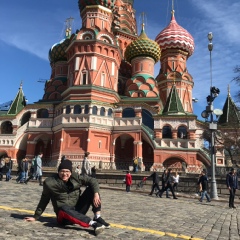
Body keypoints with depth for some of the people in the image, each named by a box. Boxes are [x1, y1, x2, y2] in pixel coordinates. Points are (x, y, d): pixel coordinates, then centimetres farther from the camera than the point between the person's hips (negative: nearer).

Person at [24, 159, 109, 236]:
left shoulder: (75, 178, -6)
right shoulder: (50, 183, -11)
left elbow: (92, 181, -6)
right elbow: (44, 200, 1)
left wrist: (96, 194, -23)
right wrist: (36, 217, 7)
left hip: (78, 211, 3)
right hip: (64, 215, -3)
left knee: (91, 189, -12)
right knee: (64, 209, -39)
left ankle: (97, 218, -18)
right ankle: (93, 223, -47)